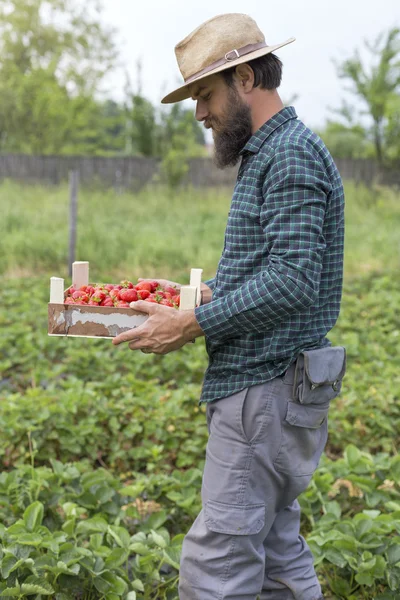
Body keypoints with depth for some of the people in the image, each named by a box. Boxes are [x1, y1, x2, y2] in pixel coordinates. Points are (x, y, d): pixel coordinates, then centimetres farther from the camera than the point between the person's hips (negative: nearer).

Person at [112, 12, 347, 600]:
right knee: (275, 547, 16)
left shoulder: (293, 155, -15)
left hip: (267, 389, -11)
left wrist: (192, 324, -19)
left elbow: (292, 282, -23)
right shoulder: (265, 155, 18)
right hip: (263, 383, 11)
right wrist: (196, 293, 14)